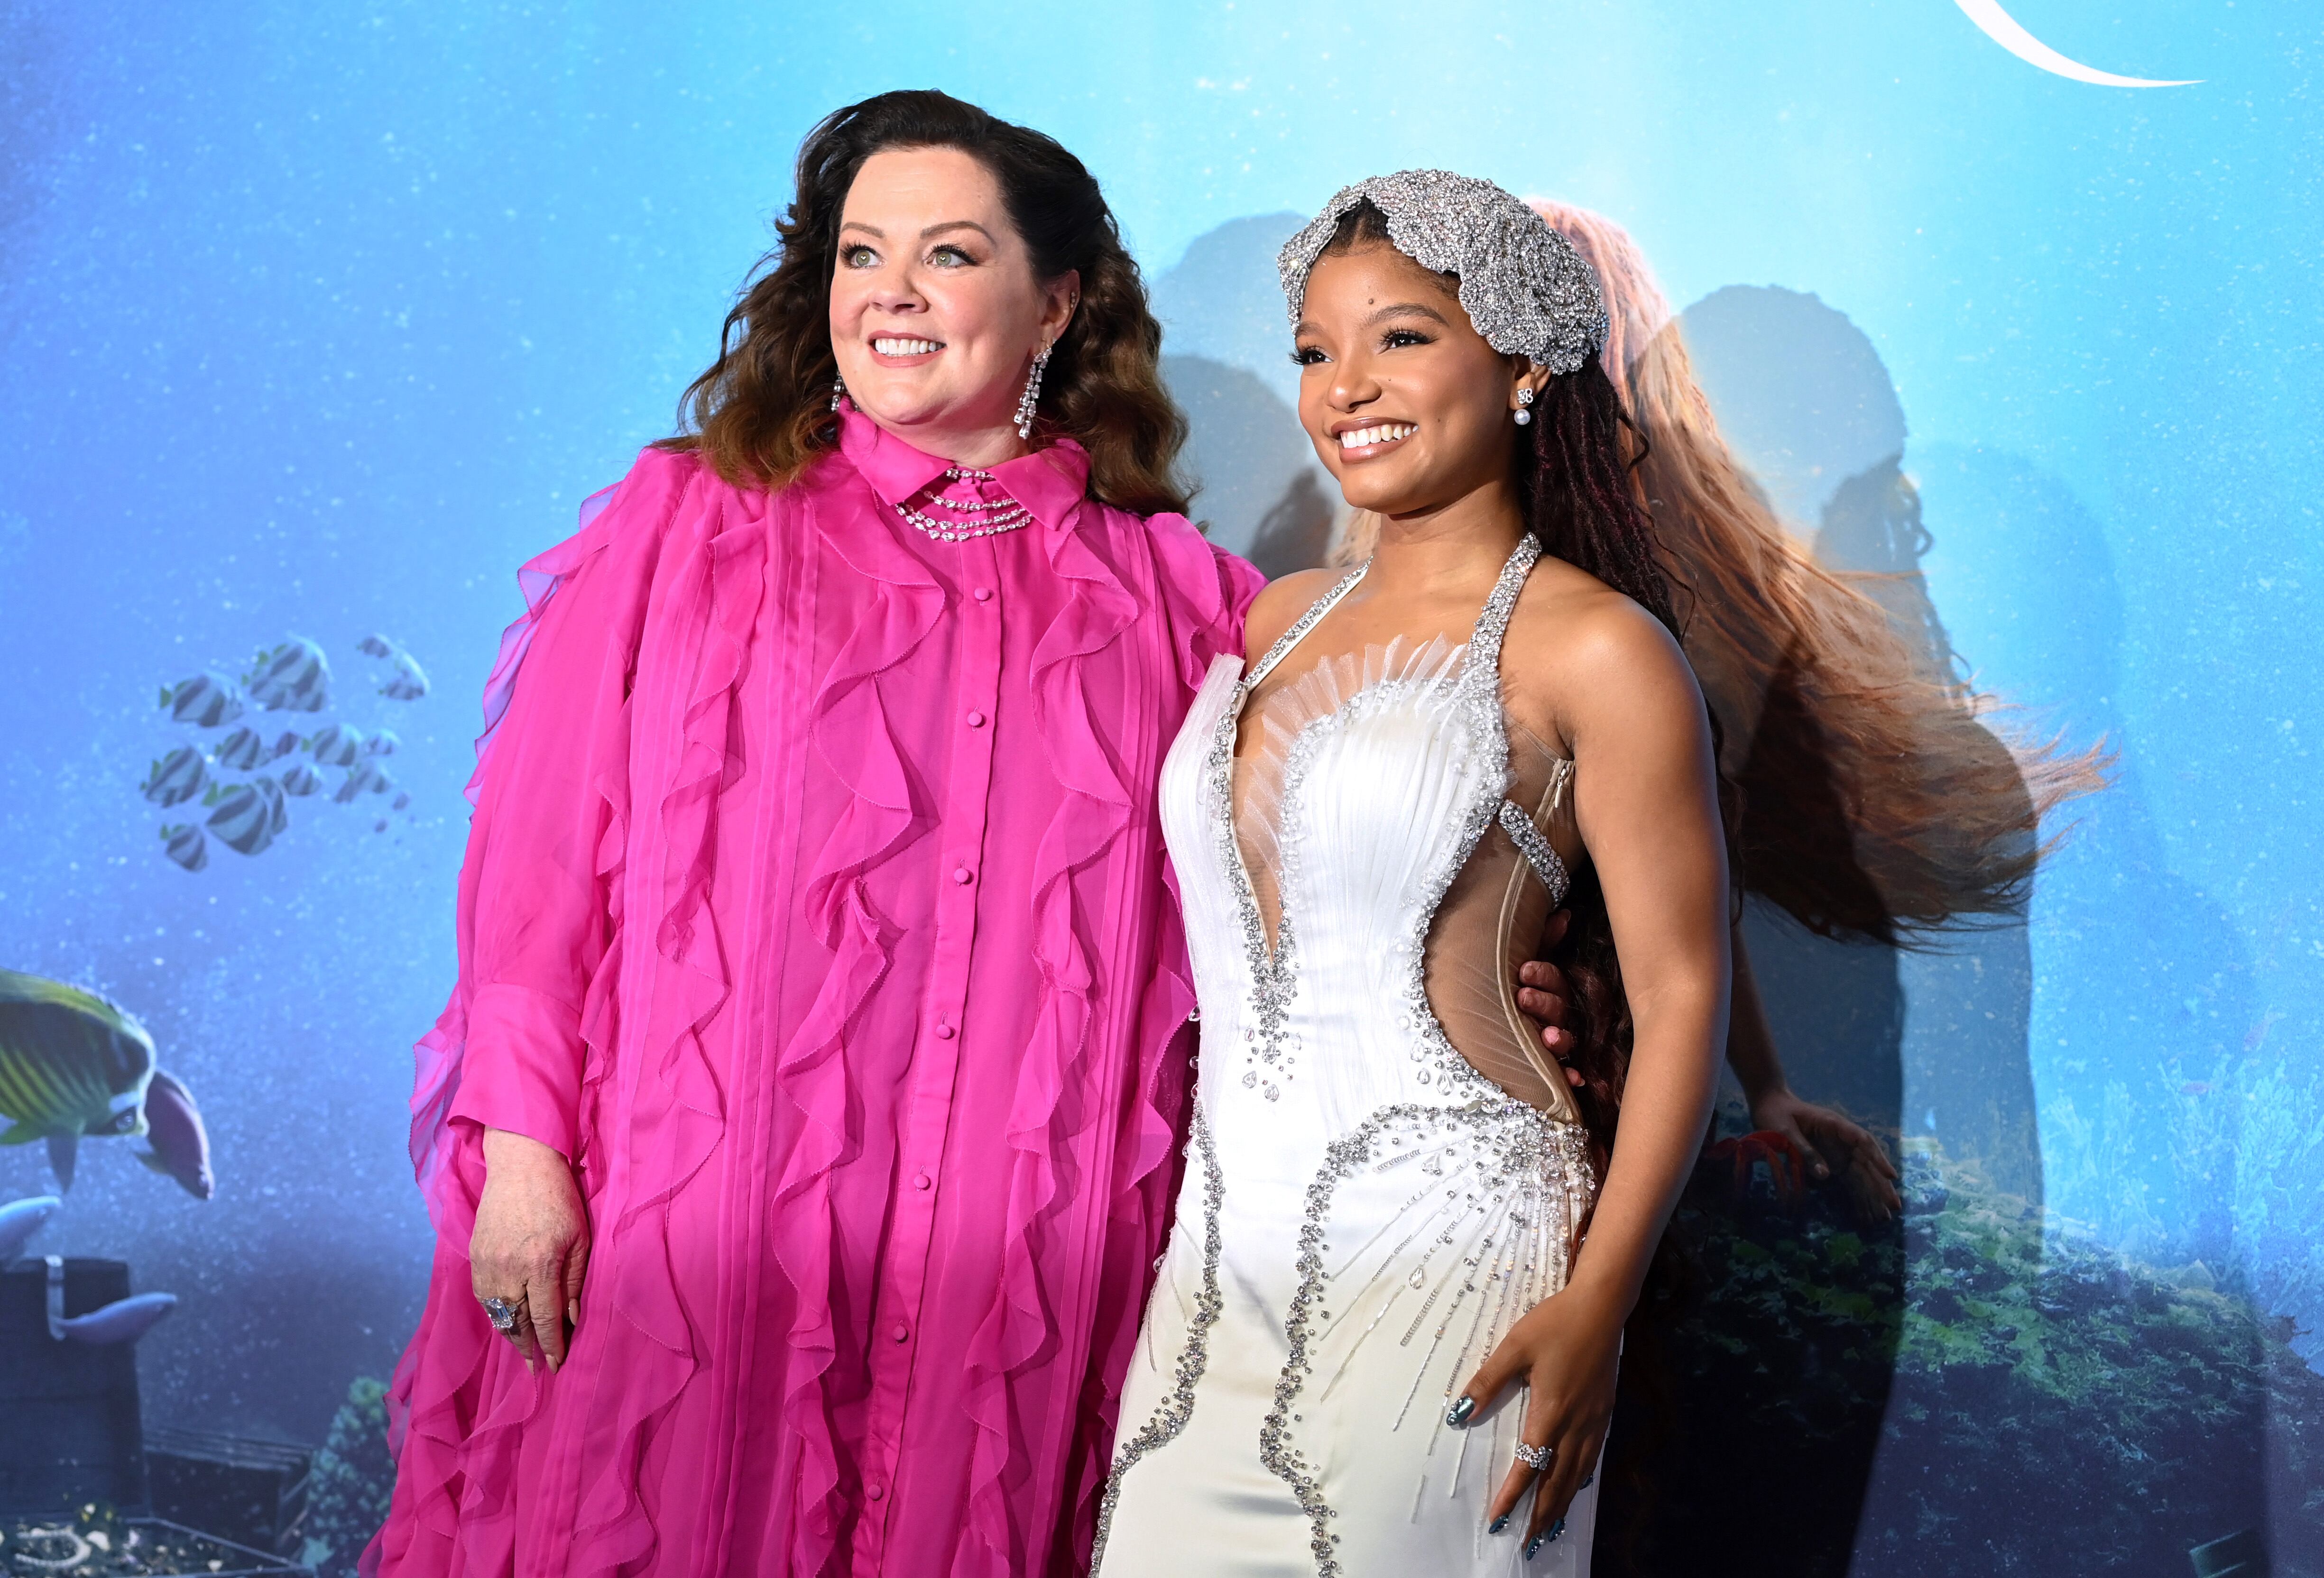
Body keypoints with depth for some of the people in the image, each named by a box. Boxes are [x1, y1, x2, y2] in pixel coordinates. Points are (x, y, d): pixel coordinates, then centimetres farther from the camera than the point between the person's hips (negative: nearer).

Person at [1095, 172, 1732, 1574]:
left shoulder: (1591, 649, -6)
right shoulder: (1284, 619, 13)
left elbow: (1681, 999, -8)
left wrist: (1597, 1305, -14)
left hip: (1446, 1269, -6)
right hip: (1218, 1265, 6)